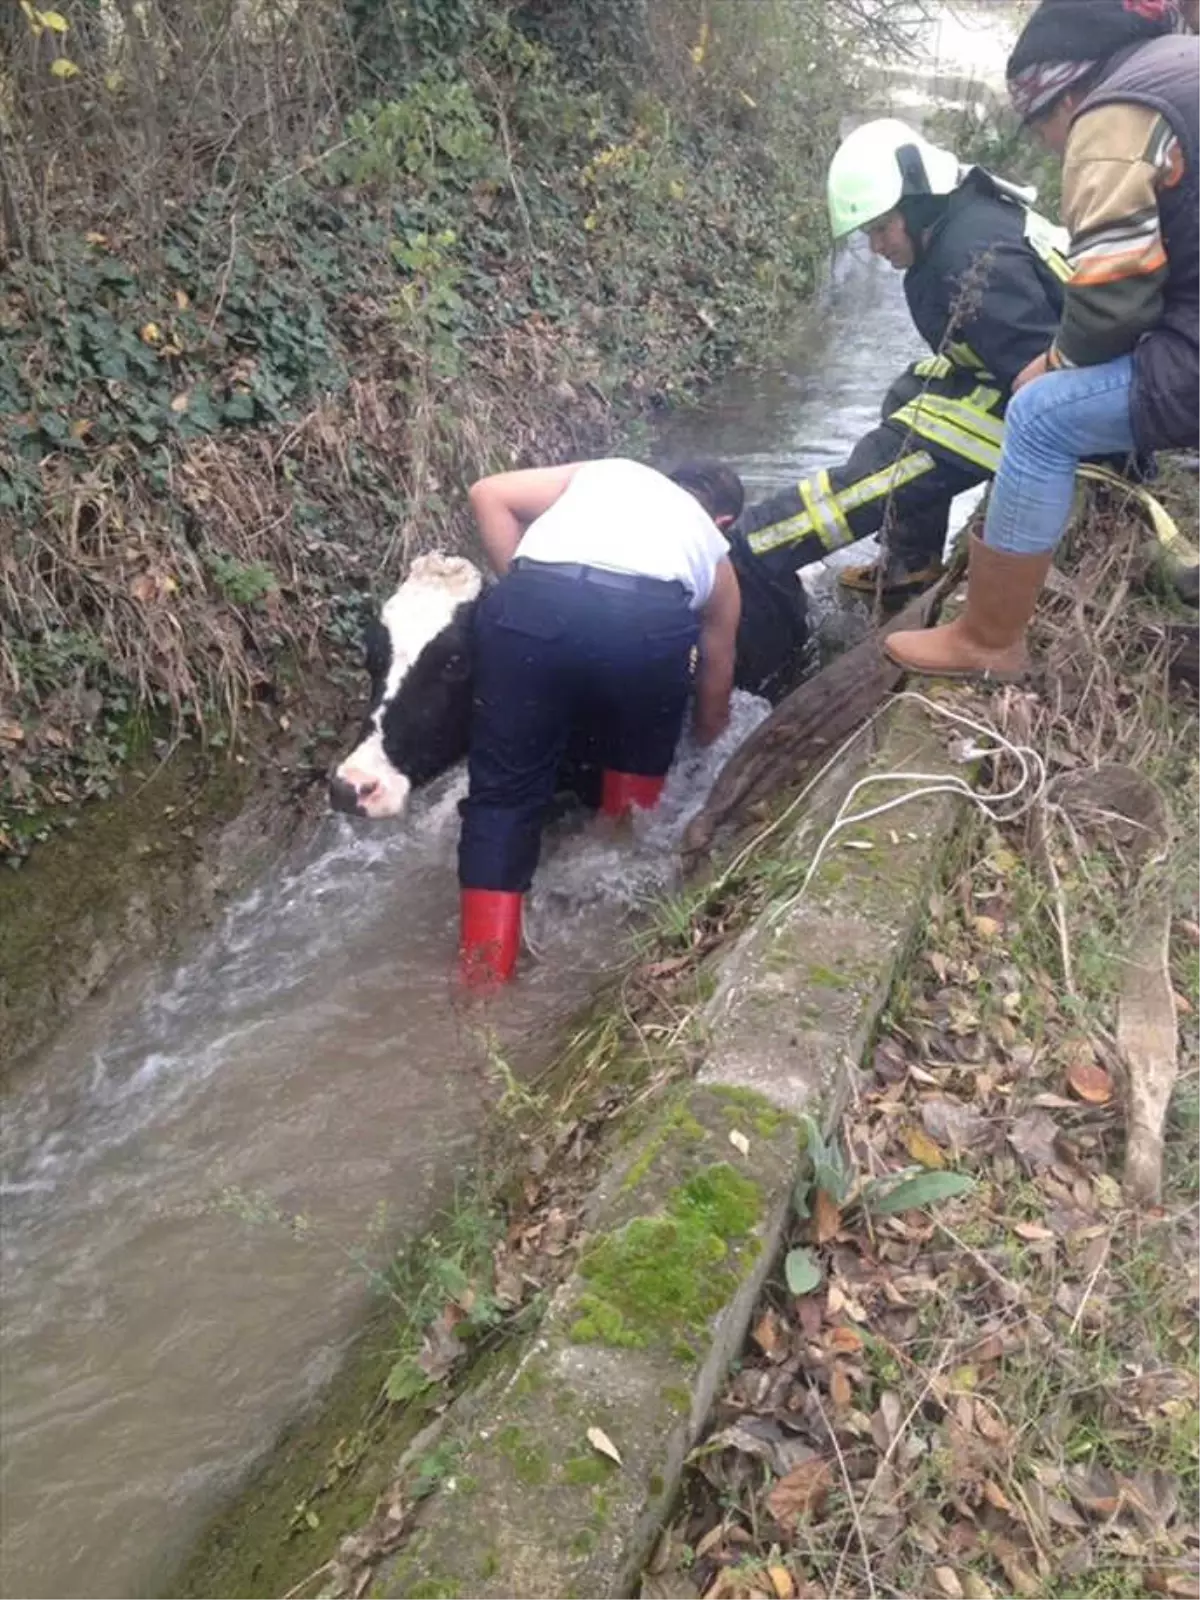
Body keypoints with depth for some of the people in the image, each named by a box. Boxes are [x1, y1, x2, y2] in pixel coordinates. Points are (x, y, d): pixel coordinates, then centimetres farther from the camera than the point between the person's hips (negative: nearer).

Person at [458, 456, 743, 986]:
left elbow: (488, 493, 23)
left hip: (531, 606, 1)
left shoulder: (601, 472, 38)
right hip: (649, 619, 0)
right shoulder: (714, 551, 36)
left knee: (503, 791, 12)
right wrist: (708, 734, 65)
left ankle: (484, 977, 9)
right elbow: (715, 688, 44)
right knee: (639, 757, 32)